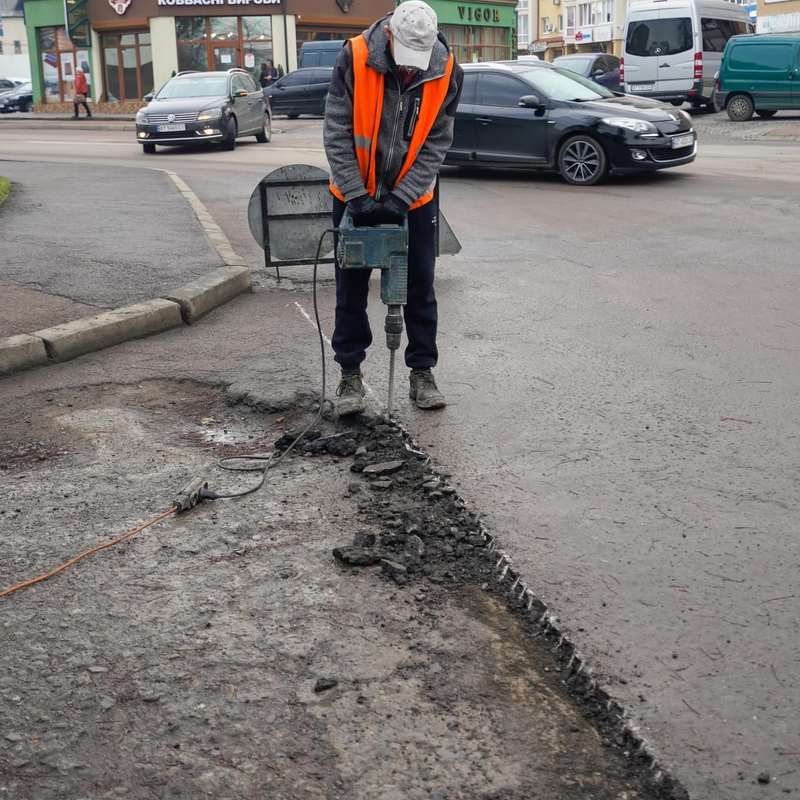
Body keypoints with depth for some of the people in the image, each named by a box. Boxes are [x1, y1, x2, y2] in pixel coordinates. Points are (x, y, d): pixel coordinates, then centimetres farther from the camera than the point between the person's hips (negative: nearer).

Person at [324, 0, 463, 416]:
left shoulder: (447, 71, -15)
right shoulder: (354, 58, -20)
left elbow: (436, 143, -11)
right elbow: (337, 134, -15)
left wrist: (401, 197, -19)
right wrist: (357, 195, -20)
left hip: (414, 198, 1)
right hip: (356, 195, -1)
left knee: (421, 286, 5)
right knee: (351, 288, 4)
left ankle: (422, 372, 17)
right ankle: (350, 374, 15)